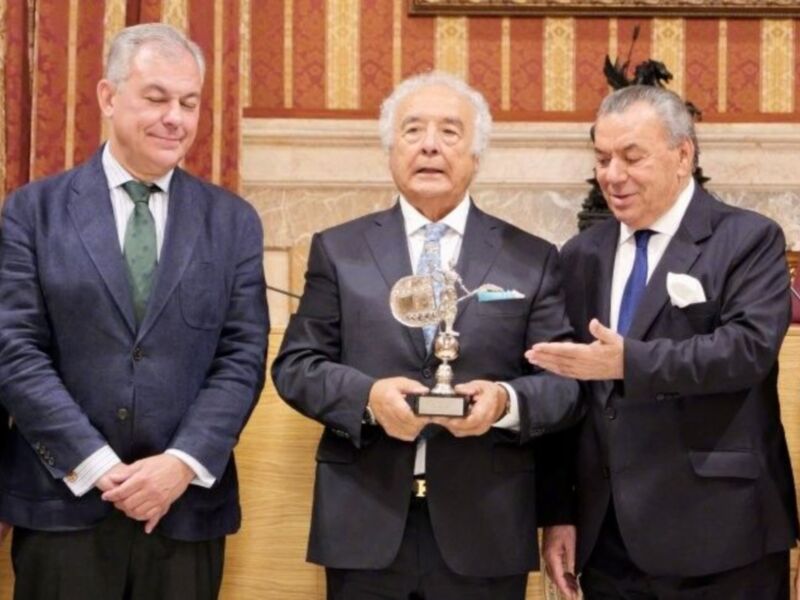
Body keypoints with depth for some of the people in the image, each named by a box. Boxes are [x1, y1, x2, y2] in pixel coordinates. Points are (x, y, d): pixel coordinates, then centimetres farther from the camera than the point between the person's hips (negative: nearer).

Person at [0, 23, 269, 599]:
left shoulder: (233, 221, 7)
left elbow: (243, 357, 1)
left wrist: (182, 463, -12)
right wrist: (98, 466, -12)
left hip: (187, 505, 1)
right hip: (63, 503, -1)